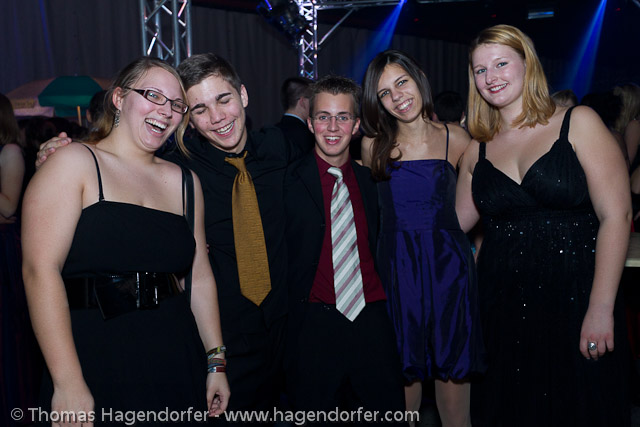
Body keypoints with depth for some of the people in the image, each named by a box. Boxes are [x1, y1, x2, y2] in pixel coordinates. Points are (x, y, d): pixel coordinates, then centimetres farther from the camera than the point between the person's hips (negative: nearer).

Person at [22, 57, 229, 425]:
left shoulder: (184, 181, 11)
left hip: (177, 364, 5)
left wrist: (216, 364, 10)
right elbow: (41, 270, -14)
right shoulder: (75, 164, -5)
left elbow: (200, 277, 12)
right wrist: (68, 386, -18)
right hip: (95, 364, -4)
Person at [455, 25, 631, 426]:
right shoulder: (478, 149, 9)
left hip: (573, 300, -3)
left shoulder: (578, 123, -3)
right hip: (503, 305, 4)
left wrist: (601, 309, -16)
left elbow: (616, 215, -9)